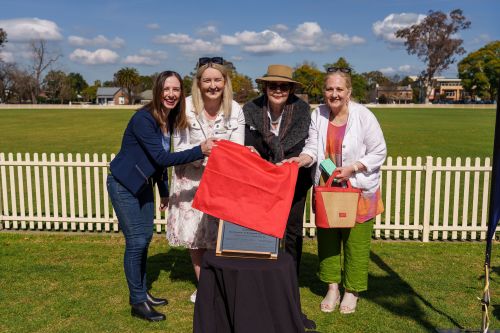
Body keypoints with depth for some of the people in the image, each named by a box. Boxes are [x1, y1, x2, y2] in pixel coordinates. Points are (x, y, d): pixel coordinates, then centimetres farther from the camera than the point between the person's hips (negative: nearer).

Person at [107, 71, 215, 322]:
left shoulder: (170, 120, 1)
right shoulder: (144, 119, -24)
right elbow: (161, 158, -29)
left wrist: (164, 192, 15)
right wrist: (200, 151, -35)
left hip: (144, 185, 8)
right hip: (124, 186, -8)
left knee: (144, 239, 13)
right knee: (136, 242, -4)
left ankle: (141, 293, 28)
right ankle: (137, 302, 10)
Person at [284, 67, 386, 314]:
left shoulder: (363, 116, -13)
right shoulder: (318, 115, -2)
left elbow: (378, 152, -9)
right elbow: (312, 147, -2)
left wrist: (352, 168, -21)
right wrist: (302, 159, -25)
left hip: (358, 190, -4)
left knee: (356, 241, 4)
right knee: (327, 238, 13)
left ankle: (352, 291, 26)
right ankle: (332, 288, 31)